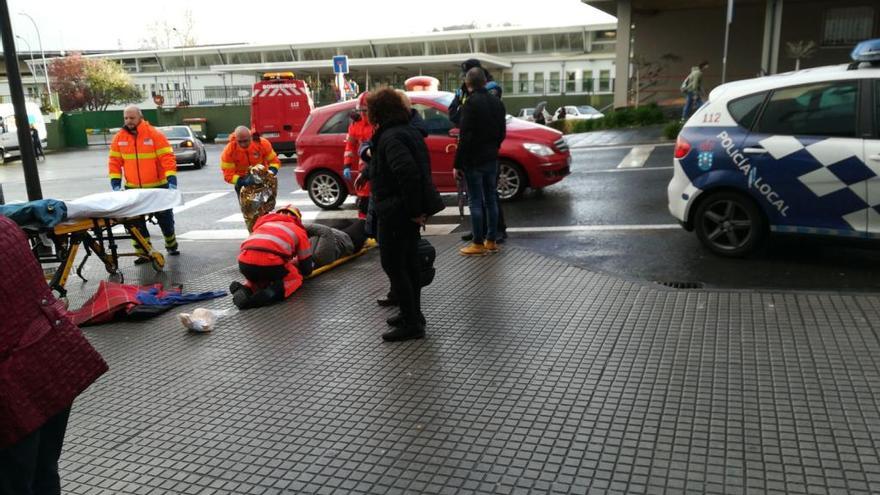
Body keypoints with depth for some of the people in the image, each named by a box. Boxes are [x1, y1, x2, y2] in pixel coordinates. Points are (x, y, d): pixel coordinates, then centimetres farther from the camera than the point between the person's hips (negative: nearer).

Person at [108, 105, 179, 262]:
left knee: (165, 218, 12)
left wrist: (172, 181, -23)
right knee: (136, 222, 0)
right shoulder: (119, 138, 1)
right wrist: (116, 184, -4)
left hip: (158, 187, -2)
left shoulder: (155, 135, -10)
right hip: (133, 189, 2)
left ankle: (171, 245, 33)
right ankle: (143, 252, 6)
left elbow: (168, 159, -14)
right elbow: (115, 162, 4)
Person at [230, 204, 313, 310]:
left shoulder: (264, 223, 34)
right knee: (295, 278, 25)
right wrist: (294, 263, 49)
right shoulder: (298, 230, 23)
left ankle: (245, 290, 3)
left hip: (245, 263, 4)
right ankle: (273, 293, -6)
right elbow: (306, 270, 26)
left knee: (255, 277, 37)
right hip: (270, 262, -4)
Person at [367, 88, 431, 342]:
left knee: (393, 265, -3)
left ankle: (411, 323, 1)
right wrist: (418, 208, 16)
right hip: (411, 212, 10)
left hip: (396, 213, -10)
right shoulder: (410, 131, 13)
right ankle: (413, 314, 29)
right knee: (409, 263, 18)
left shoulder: (390, 137, -18)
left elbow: (408, 173, -30)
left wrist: (413, 209, -23)